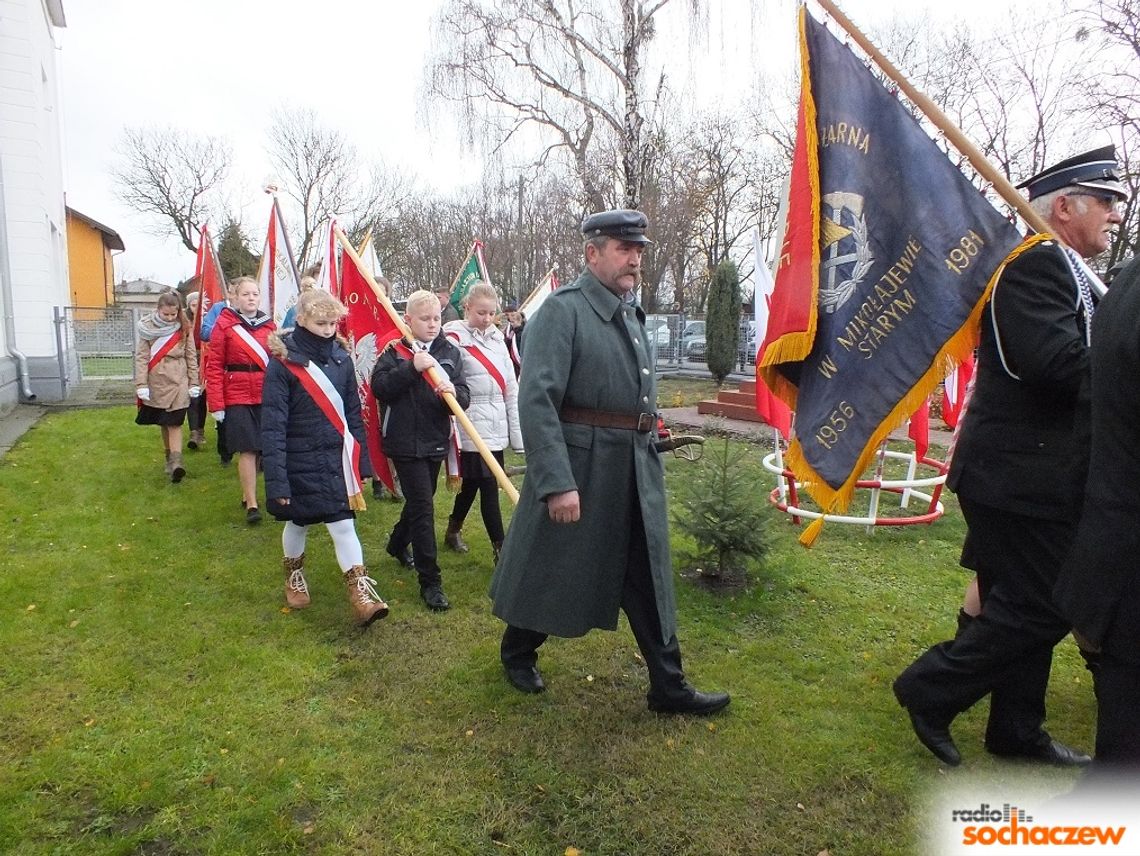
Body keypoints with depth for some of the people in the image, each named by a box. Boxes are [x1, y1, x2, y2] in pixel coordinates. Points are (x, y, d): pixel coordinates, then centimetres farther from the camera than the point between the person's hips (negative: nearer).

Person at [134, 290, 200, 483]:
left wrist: (194, 383, 2)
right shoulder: (147, 328, -2)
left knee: (174, 423, -10)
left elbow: (191, 356, 3)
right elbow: (141, 357, -3)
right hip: (156, 383, 1)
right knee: (163, 423, 11)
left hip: (178, 383, -1)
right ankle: (170, 458, 24)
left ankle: (175, 462, -18)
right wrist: (141, 385, -9)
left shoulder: (184, 328, 0)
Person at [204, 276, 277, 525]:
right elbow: (214, 366, -3)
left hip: (267, 396, 4)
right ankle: (251, 504, 3)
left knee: (264, 448, 7)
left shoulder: (269, 324, 9)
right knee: (247, 450, -6)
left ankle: (248, 494, 26)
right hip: (237, 396, -4)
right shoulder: (224, 324, -1)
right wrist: (216, 404, -8)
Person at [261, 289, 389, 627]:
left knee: (343, 525, -2)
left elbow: (353, 413, 8)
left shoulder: (340, 358, 1)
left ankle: (361, 592, 1)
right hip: (301, 462, -2)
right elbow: (272, 426, -15)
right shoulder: (283, 363, -13)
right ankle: (294, 574, 43)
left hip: (337, 460, 2)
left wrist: (361, 460, 8)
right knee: (298, 522, 17)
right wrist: (276, 481, -17)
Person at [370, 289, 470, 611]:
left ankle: (397, 544, 50)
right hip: (405, 442, -5)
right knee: (422, 506, -7)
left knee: (419, 501, 22)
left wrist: (453, 392, -24)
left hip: (435, 441, 5)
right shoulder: (394, 351, -4)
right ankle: (430, 581, 0)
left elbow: (464, 399, -2)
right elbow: (379, 387, -18)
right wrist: (412, 367, -25)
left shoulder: (450, 352, 3)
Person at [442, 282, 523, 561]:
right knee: (488, 486, -5)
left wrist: (516, 429, 10)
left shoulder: (497, 338, 13)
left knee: (471, 483, 18)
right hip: (472, 426, -6)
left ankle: (453, 530, 37)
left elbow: (511, 387, 13)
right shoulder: (454, 339, -7)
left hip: (497, 426, 6)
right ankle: (501, 549, 2)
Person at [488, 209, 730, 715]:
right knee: (551, 572, 11)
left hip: (636, 471, 7)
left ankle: (668, 687, 24)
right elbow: (536, 399, -21)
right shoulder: (563, 310, -13)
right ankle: (517, 653, 37)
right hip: (579, 468, -7)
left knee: (648, 578, 12)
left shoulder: (632, 313, 11)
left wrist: (651, 458, 17)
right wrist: (557, 482, -26)